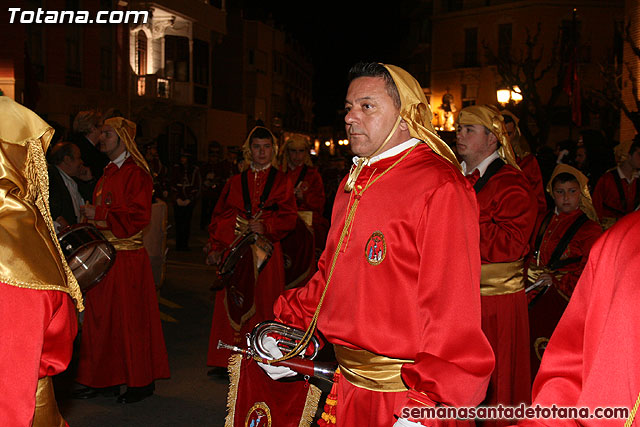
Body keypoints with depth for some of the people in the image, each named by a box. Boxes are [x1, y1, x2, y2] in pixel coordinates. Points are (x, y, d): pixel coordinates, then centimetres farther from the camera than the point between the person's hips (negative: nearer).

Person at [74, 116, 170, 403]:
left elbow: (138, 217, -18)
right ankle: (105, 380, 23)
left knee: (130, 319, -1)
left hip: (127, 259, -9)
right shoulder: (107, 173, 17)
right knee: (101, 317, 12)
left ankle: (141, 382, 13)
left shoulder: (136, 174, -11)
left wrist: (99, 214, -16)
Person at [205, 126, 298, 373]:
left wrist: (265, 227, -16)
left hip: (265, 252, -2)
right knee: (231, 304, 2)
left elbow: (289, 218, 0)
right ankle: (227, 361, 12)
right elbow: (219, 216, 13)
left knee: (262, 304, -2)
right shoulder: (236, 182, 14)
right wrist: (215, 247, 3)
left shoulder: (281, 181, 7)